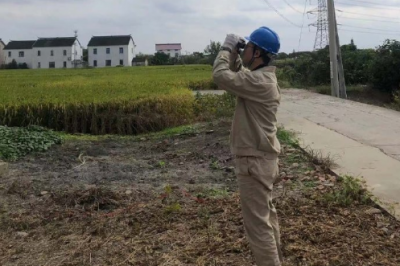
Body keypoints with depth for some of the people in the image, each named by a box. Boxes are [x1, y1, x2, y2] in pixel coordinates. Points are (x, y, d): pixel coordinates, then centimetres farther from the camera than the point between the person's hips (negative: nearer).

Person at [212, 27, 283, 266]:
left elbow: (221, 76, -25)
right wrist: (234, 53, 6)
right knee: (267, 215, 21)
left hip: (254, 161, -11)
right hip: (262, 157, 11)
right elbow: (237, 74, 23)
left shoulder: (259, 82, -23)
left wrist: (226, 48, -10)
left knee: (257, 223, -3)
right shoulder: (261, 76, 9)